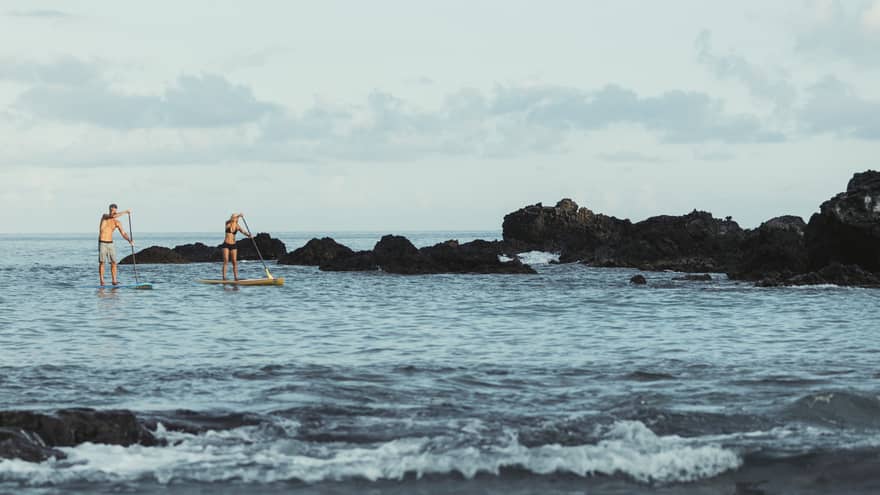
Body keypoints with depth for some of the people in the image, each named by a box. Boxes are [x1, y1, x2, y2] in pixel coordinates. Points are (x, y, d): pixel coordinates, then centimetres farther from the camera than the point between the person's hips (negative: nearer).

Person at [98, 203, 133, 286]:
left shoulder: (117, 223, 7)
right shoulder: (104, 216, -2)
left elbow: (123, 234, 2)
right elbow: (113, 216, -22)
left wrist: (130, 240, -17)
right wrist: (125, 212, -18)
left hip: (110, 243, 4)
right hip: (102, 243, -4)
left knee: (113, 262, -2)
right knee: (101, 262, -6)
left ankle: (114, 281, 1)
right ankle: (102, 281, -5)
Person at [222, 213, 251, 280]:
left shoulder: (237, 226, 2)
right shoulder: (228, 223, -4)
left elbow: (243, 231, -12)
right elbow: (230, 220, -24)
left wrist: (248, 234, -35)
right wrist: (239, 215, -40)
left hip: (233, 245, 3)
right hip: (226, 244, -3)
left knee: (235, 261, -2)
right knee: (226, 260, -11)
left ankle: (236, 277, -1)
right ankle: (224, 277, -12)